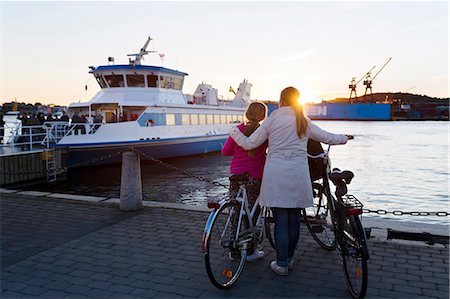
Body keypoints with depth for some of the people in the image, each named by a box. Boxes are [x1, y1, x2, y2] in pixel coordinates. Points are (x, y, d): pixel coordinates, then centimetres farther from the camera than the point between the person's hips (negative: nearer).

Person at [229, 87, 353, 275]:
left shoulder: (272, 120, 1)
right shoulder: (304, 122, 8)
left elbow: (249, 144, 3)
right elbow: (327, 138, 18)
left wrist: (234, 131, 20)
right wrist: (344, 138, 39)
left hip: (276, 176, -2)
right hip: (298, 176, 3)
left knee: (281, 221, 3)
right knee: (294, 219, 13)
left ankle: (282, 265, 11)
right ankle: (289, 259, 27)